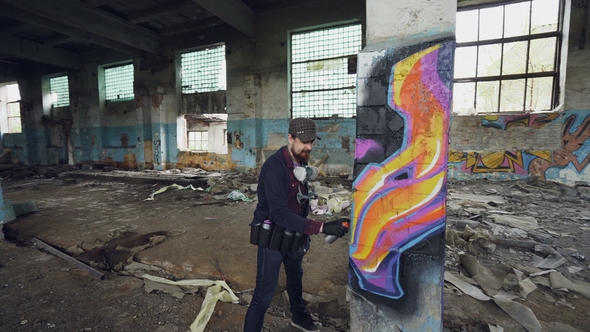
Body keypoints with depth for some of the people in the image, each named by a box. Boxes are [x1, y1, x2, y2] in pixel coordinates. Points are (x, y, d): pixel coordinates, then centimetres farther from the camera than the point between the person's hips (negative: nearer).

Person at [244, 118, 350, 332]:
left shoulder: (301, 162, -3)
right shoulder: (275, 166, -28)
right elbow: (279, 214, -35)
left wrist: (303, 232, 8)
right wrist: (321, 227, -39)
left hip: (293, 233, 8)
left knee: (295, 276, 28)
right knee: (264, 294, -3)